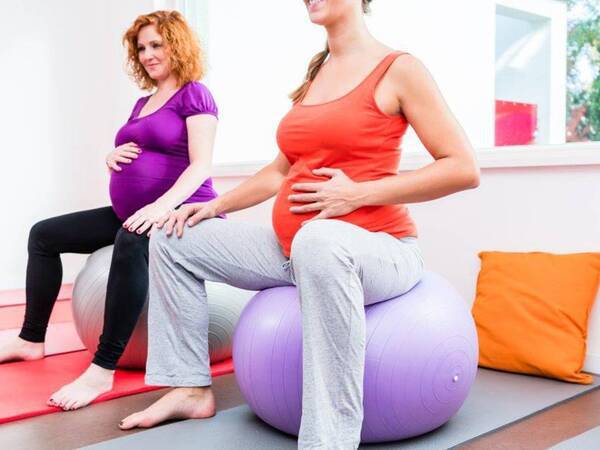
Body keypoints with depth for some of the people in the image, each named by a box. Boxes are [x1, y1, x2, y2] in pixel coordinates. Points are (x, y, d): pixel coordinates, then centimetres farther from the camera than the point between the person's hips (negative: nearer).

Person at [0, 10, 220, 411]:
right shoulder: (143, 103, 21)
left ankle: (103, 371, -38)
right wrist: (113, 157, 4)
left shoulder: (194, 94, -5)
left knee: (131, 243, -42)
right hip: (133, 214, 10)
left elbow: (201, 165, -18)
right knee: (44, 234, 9)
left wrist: (162, 205, -34)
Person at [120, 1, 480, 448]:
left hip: (378, 248, -8)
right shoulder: (314, 77, 15)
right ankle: (192, 387, 12)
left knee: (319, 240, -43)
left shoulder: (398, 69, -6)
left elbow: (463, 168, -13)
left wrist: (358, 194, -19)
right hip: (295, 250, 8)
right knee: (174, 239, 8)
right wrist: (214, 206, 11)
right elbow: (282, 171, 23)